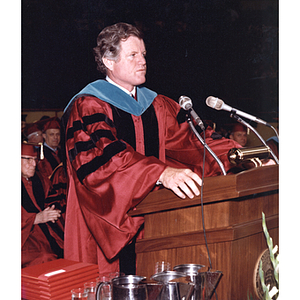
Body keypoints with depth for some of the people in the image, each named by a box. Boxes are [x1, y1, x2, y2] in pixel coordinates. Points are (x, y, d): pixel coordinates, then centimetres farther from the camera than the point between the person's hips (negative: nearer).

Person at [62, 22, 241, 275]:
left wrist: (232, 153, -11)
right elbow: (104, 154, -23)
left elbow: (186, 138, 6)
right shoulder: (87, 107, -7)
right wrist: (161, 173, -37)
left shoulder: (156, 105, 15)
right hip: (108, 221, -5)